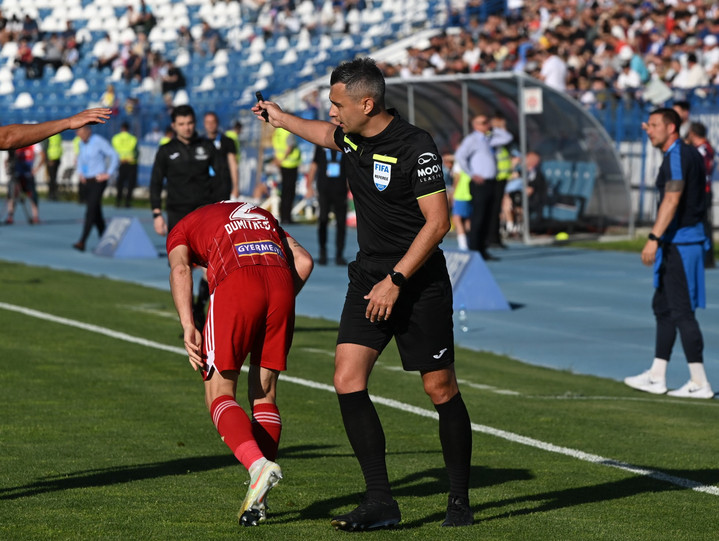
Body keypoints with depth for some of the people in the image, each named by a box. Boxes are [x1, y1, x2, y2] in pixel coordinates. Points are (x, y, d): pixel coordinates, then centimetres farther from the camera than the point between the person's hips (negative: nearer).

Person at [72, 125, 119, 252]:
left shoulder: (99, 142, -13)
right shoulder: (82, 143, 10)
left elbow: (114, 156, -14)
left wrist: (108, 174, -14)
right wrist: (80, 172, 17)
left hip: (98, 181, -8)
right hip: (88, 181, 8)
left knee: (91, 210, -14)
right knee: (96, 212, 10)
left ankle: (82, 242, -21)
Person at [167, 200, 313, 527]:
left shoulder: (182, 230, 26)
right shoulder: (262, 216, 38)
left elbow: (180, 269, 2)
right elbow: (303, 261, 21)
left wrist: (188, 328, -7)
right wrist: (277, 310, 24)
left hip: (236, 283, -4)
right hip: (280, 282, 4)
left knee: (219, 395, 5)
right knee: (264, 394, 13)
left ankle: (257, 463, -21)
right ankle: (257, 503, 6)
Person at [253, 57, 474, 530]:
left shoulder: (416, 147, -18)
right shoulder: (352, 136, 4)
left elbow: (438, 221, -18)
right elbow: (327, 135, 30)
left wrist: (396, 281, -20)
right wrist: (280, 118, 45)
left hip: (419, 281, -7)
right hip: (369, 277, 7)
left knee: (441, 389, -1)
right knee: (348, 380, -8)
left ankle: (460, 500, 14)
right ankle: (381, 502, -6)